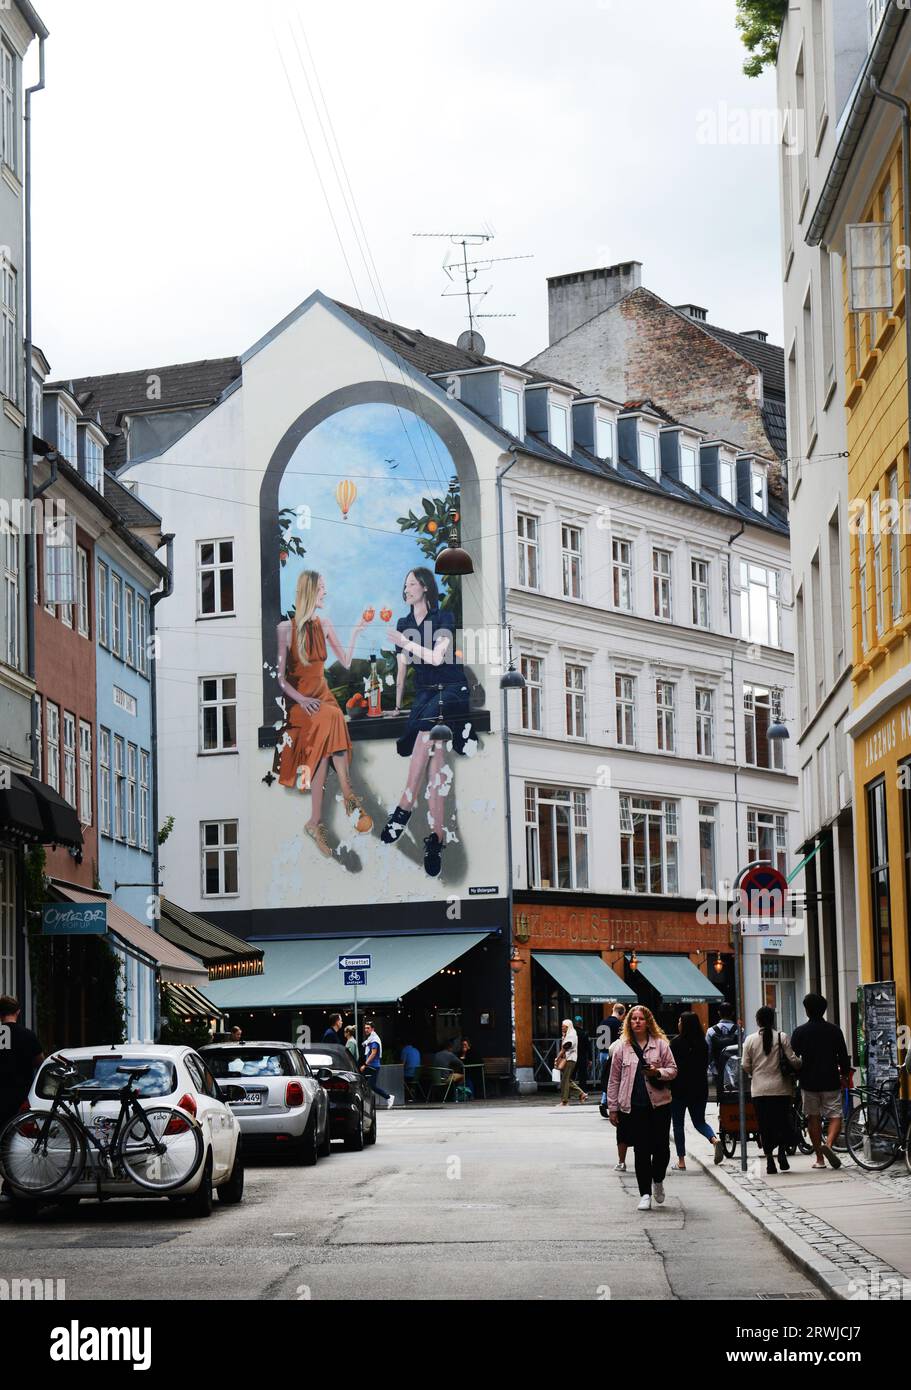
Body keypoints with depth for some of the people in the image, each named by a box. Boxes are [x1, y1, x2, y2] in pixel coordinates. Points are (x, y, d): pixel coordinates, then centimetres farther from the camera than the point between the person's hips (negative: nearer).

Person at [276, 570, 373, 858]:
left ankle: (316, 822, -36)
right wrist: (302, 700, -19)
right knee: (332, 719, -36)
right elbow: (280, 677, -5)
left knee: (327, 733, -31)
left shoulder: (324, 625, 11)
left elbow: (346, 662, 18)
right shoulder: (286, 628, -4)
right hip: (296, 699, -4)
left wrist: (355, 634, 7)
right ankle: (349, 798, -36)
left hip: (322, 695, 4)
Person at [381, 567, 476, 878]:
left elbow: (437, 657, -10)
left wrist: (406, 643, -9)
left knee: (429, 719, -36)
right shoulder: (404, 624, 17)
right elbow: (402, 668, 20)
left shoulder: (444, 618, 1)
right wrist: (397, 705, 19)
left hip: (451, 689, -4)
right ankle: (436, 834, -32)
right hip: (423, 693, 4)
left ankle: (405, 806, -34)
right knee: (435, 748, -22)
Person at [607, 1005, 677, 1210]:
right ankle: (645, 1194, 7)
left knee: (661, 1147, -1)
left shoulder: (660, 1044, 5)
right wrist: (613, 1107, 6)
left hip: (659, 1104, 0)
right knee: (641, 1150, 0)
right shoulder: (622, 1047, 6)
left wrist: (658, 1072, -14)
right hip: (635, 1106, 0)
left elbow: (672, 1070, 7)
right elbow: (614, 1079, 8)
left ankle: (658, 1181, 28)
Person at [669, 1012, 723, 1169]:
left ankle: (681, 1160, 4)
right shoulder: (702, 1043, 3)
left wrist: (667, 1088, -3)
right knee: (699, 1121, 16)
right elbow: (705, 1066, 10)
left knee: (678, 1124, 6)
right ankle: (715, 1139, -14)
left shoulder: (677, 1043, -13)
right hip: (700, 1088, 5)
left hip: (679, 1089, -5)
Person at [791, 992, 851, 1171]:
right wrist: (844, 1076, 18)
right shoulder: (834, 1030, -1)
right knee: (835, 1115, 3)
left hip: (808, 1082, 0)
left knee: (813, 1118, 9)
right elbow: (843, 1056, 3)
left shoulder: (800, 1032, -3)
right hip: (831, 1081, 0)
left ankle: (819, 1158, 10)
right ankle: (829, 1143, -24)